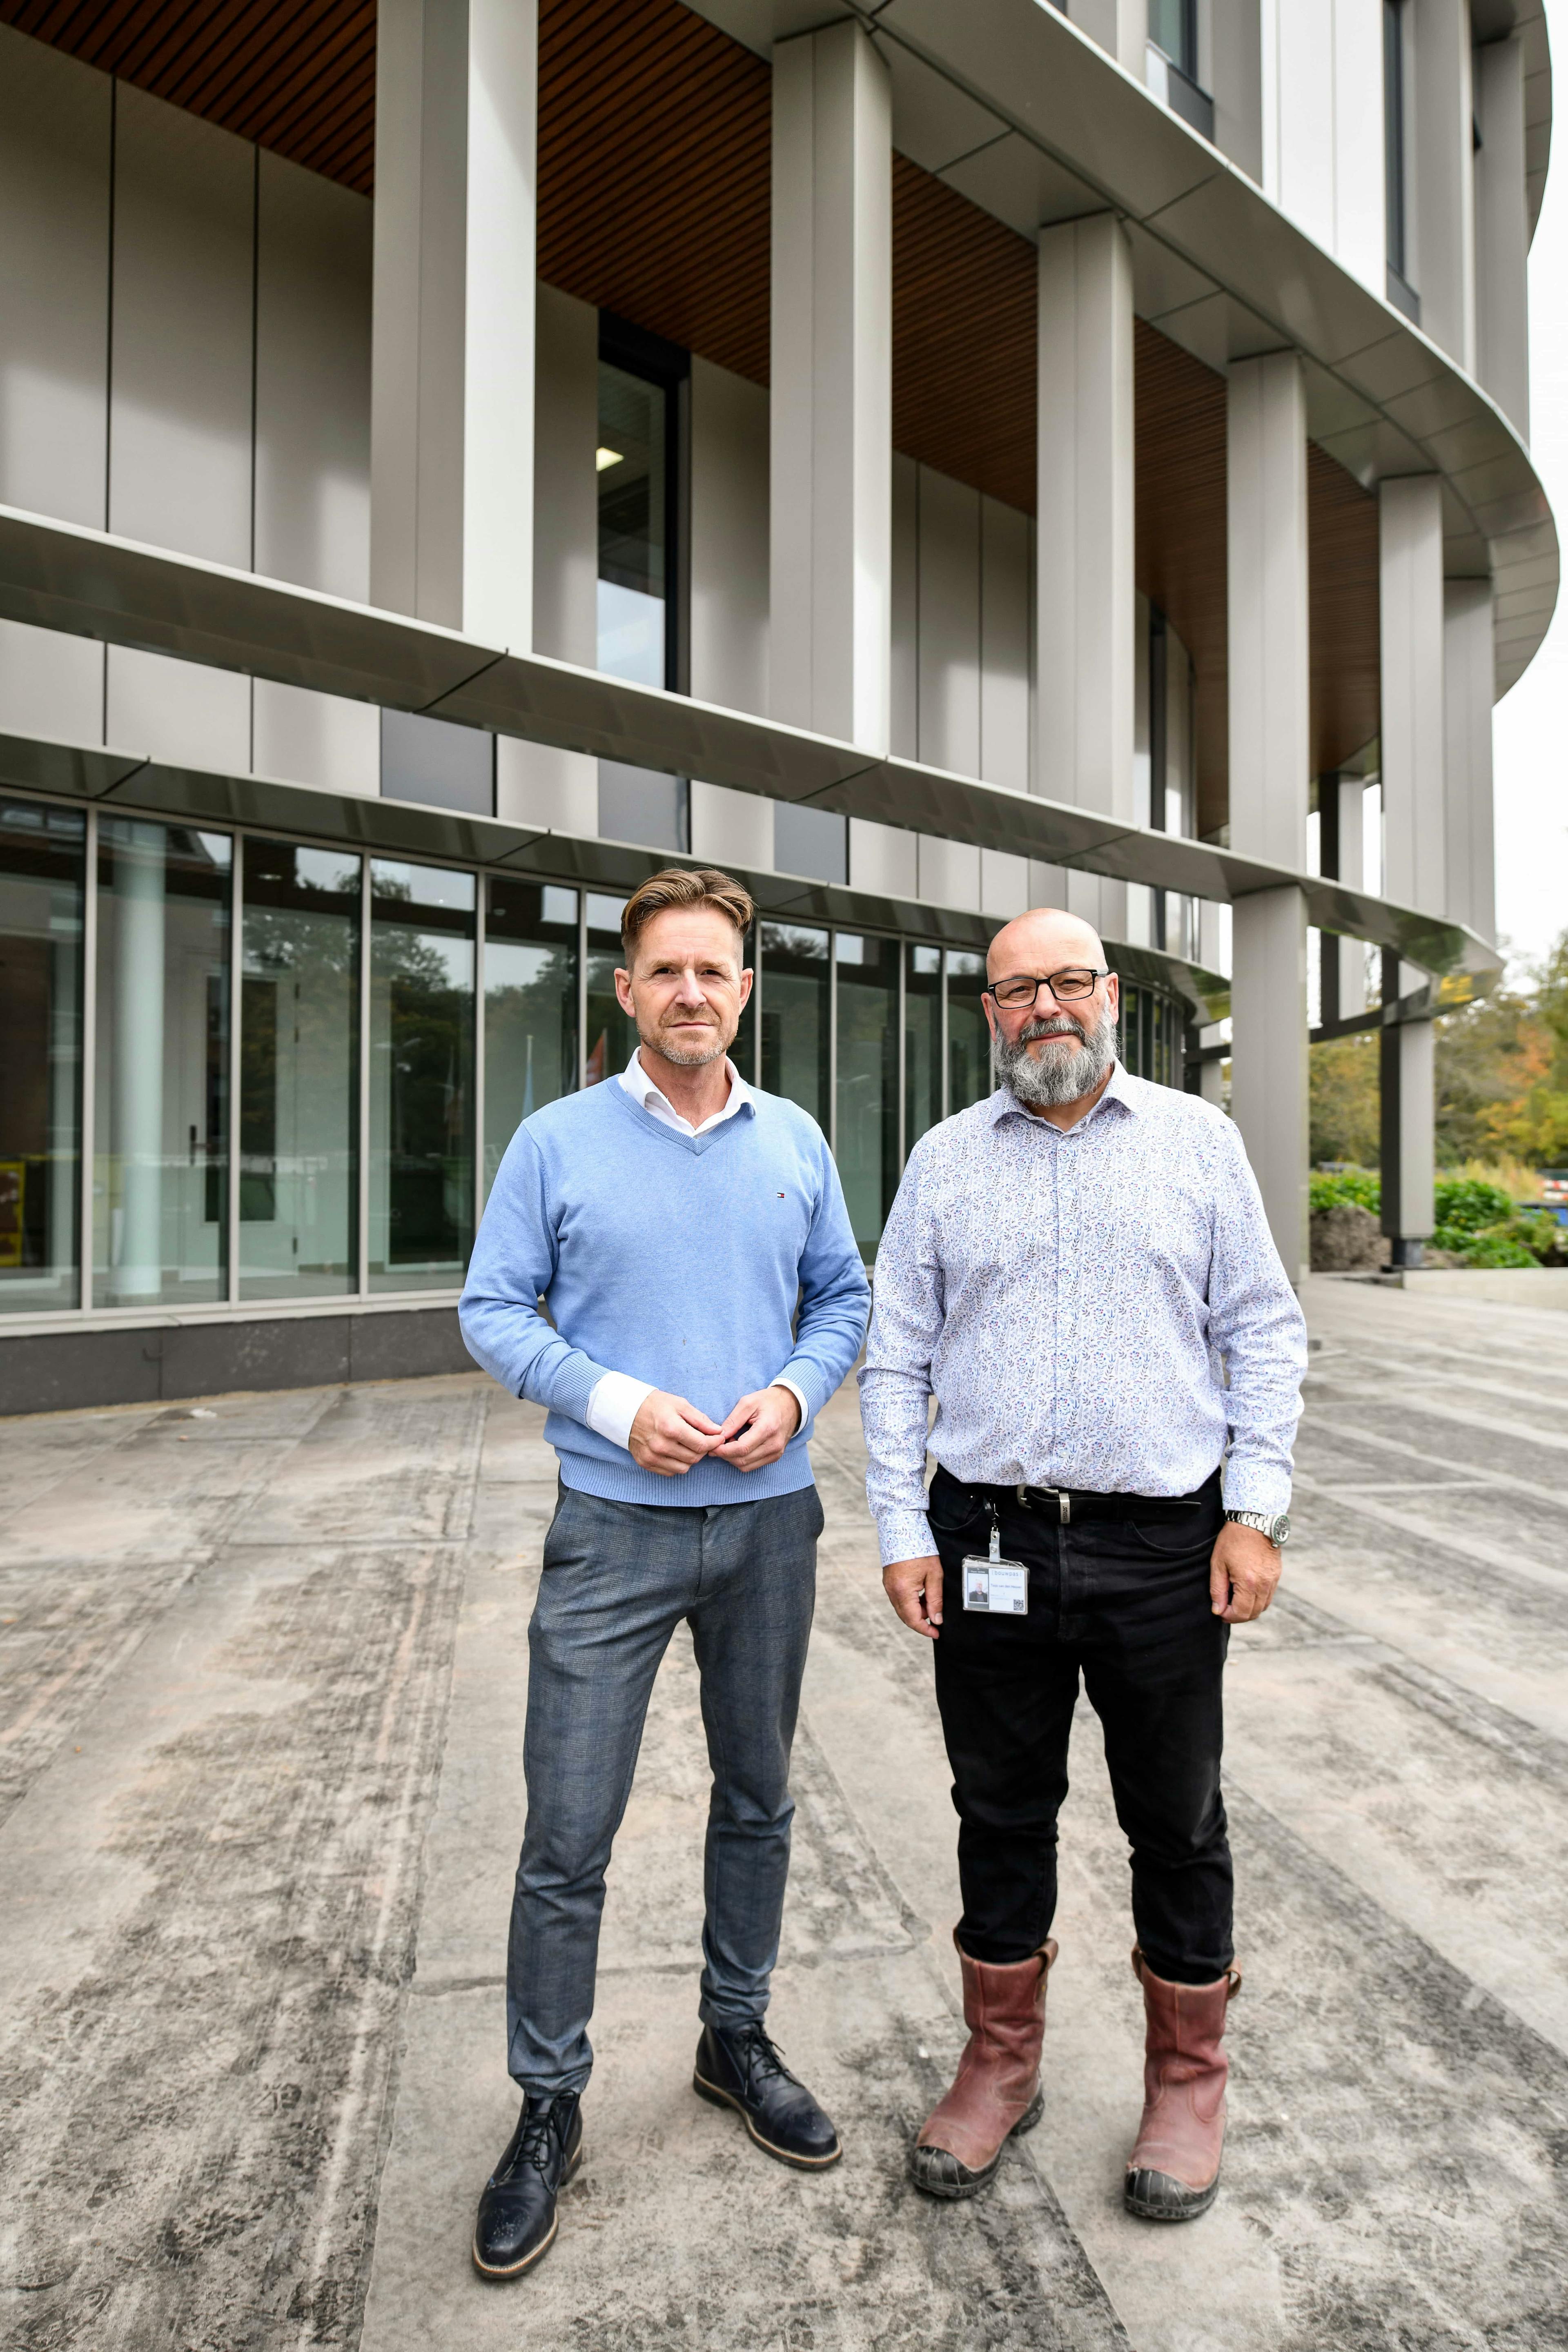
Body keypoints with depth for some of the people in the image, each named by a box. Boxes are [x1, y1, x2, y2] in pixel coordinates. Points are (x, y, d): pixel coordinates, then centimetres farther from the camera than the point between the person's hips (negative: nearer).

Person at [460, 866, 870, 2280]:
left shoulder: (795, 1143, 5)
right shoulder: (557, 1143, -3)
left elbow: (845, 1299, 9)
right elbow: (494, 1311, -3)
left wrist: (794, 1392, -10)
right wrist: (617, 1402, -16)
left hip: (770, 1520, 3)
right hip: (615, 1525, -3)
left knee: (759, 1800, 18)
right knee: (569, 1834, 3)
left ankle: (736, 2036, 40)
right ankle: (549, 2108, 25)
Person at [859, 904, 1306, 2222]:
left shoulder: (1198, 1140, 3)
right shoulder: (944, 1160, 5)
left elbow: (1264, 1331, 2)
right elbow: (897, 1359, 5)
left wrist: (1257, 1510, -6)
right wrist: (902, 1532, 0)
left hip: (1164, 1544, -1)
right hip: (989, 1542, 1)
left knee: (1177, 1824, 14)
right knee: (1001, 1814, 15)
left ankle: (1188, 2083, 37)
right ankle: (1002, 2065, 37)